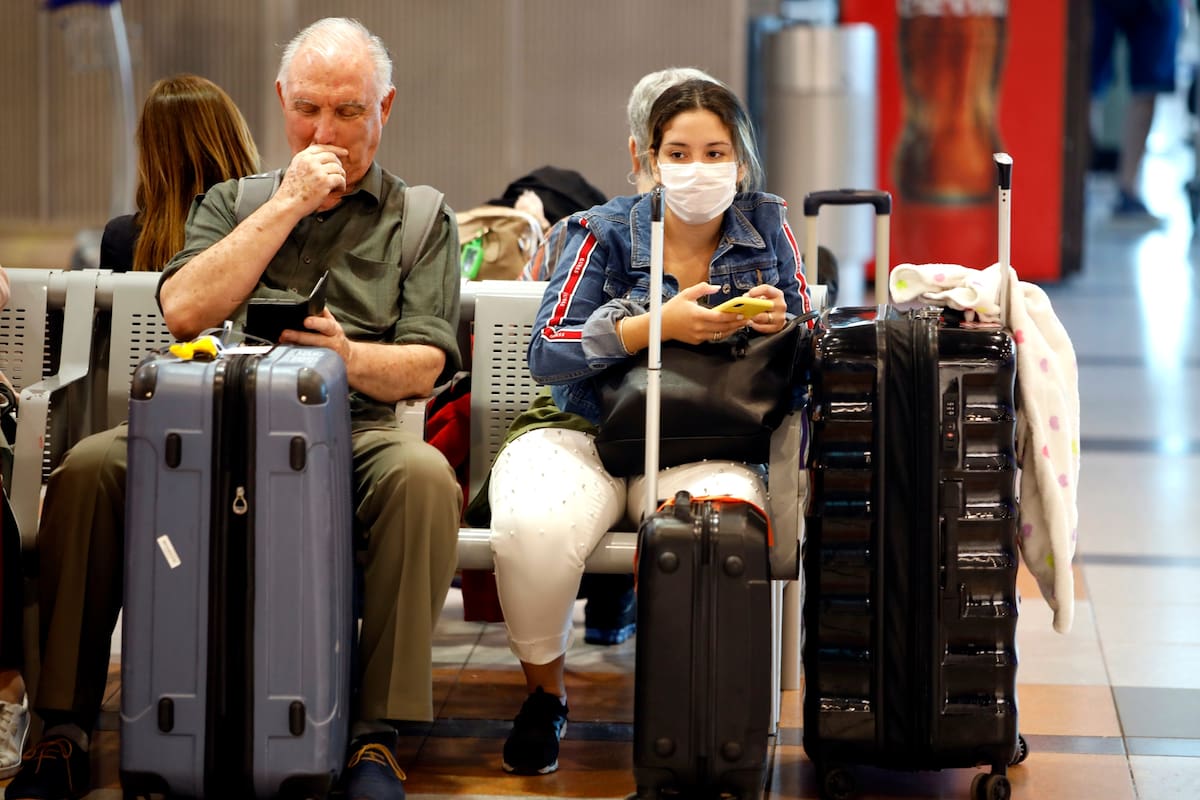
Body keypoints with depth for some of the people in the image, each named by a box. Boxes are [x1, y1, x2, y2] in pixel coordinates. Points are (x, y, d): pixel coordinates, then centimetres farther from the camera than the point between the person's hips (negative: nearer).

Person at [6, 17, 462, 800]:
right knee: (89, 466, -26)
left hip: (355, 432, -1)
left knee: (423, 476, -37)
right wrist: (287, 205, -1)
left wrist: (351, 356, -21)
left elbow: (424, 365, 2)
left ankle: (378, 734, -32)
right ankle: (64, 729, -21)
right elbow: (184, 309, 0)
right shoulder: (231, 202, 21)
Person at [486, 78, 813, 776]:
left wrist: (780, 326, -13)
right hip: (588, 435, -1)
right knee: (533, 528, -34)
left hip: (705, 449, 1)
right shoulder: (607, 234, -2)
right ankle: (545, 692, -4)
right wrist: (661, 325, -22)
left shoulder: (767, 227, 5)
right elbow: (548, 352, -11)